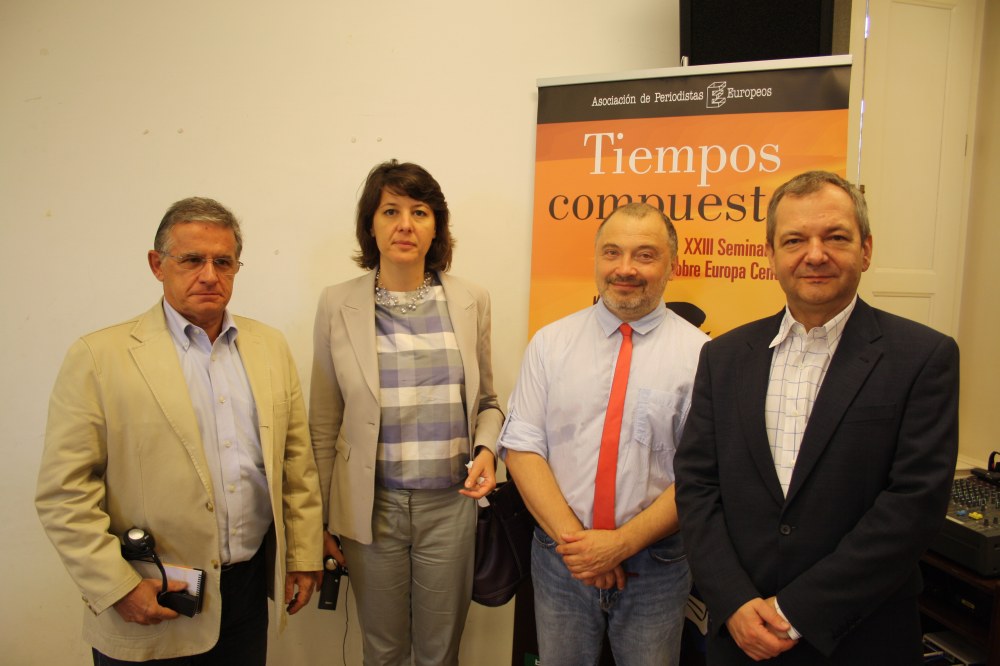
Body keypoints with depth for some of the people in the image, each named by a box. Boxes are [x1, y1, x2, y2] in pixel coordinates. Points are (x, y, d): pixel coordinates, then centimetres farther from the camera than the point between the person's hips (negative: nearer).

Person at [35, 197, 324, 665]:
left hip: (251, 587, 4)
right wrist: (117, 587, -13)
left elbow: (297, 460, 5)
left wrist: (303, 555, 5)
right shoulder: (98, 357, -9)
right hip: (148, 610, -3)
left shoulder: (270, 346, 3)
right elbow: (63, 493, -10)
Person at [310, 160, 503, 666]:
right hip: (371, 505, -1)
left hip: (451, 503, 1)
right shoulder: (338, 305, -3)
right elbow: (324, 421, 2)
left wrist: (485, 449, -9)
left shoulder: (471, 301, 0)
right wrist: (319, 516, 5)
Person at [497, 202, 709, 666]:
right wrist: (572, 537, -13)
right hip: (560, 557, 2)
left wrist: (624, 542, -14)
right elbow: (522, 447, -3)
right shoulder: (550, 343, 0)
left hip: (655, 564, -1)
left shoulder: (700, 353, -6)